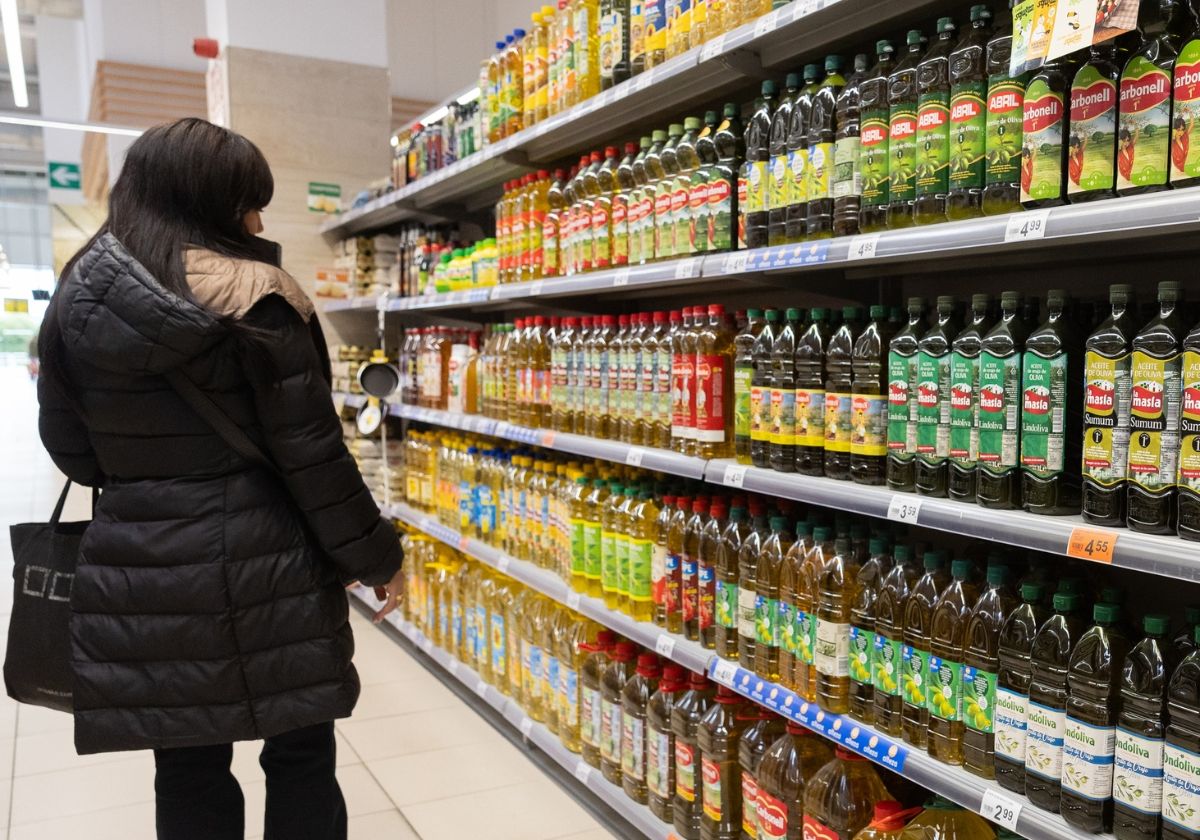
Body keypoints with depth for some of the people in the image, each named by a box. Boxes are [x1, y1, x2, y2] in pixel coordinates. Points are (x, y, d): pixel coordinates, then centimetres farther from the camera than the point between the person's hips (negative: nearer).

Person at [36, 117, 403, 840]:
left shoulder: (76, 300, 4)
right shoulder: (253, 299, -12)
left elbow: (74, 452, 10)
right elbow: (311, 453, -13)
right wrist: (378, 557, -3)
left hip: (140, 575, 5)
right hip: (263, 568, -4)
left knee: (187, 772, 17)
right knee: (301, 758, 13)